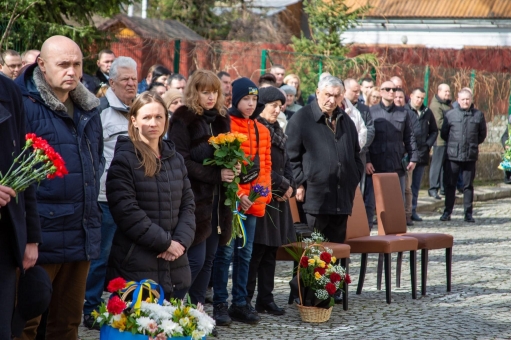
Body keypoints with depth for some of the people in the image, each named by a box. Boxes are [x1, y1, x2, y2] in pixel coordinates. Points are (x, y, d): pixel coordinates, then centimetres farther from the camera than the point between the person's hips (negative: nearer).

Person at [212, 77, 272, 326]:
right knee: (226, 252, -4)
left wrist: (264, 194, 1)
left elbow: (265, 166, 14)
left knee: (245, 254, 11)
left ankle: (240, 303, 17)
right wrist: (238, 194, -15)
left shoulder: (262, 131, 12)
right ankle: (220, 304, 3)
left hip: (253, 203, 6)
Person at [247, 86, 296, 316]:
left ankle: (266, 299, 15)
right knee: (256, 251, -7)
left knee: (270, 251, 10)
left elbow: (285, 164, 18)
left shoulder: (278, 132, 17)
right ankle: (244, 300, -2)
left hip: (278, 199, 8)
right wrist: (283, 186, -9)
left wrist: (289, 187, 0)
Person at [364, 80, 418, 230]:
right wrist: (366, 161, -12)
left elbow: (409, 137, 13)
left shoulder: (403, 113, 12)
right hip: (376, 166, -4)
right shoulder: (371, 112, 1)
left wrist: (413, 157, 3)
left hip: (397, 165, 4)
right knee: (370, 202, -1)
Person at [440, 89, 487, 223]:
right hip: (452, 156, 0)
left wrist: (473, 144, 12)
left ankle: (468, 213, 10)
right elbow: (443, 134, 10)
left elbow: (482, 134, 13)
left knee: (468, 185, 6)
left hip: (470, 156, 0)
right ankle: (447, 212, 10)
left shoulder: (478, 115, 3)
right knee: (450, 185, 3)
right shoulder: (450, 114, 1)